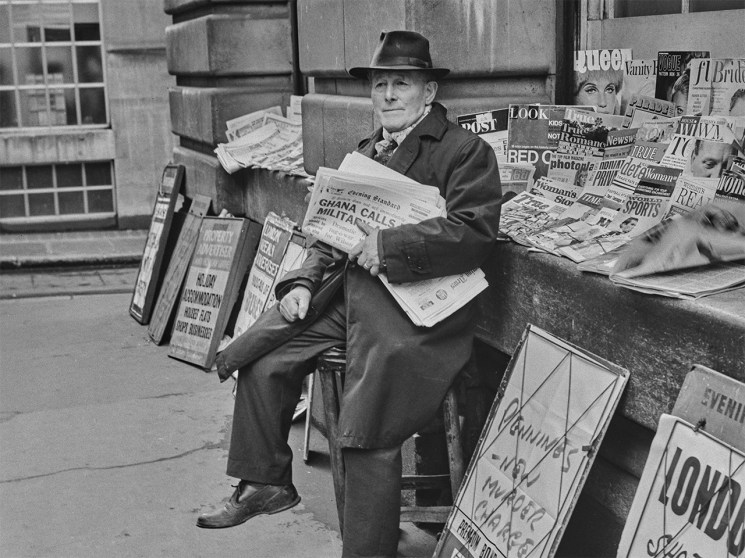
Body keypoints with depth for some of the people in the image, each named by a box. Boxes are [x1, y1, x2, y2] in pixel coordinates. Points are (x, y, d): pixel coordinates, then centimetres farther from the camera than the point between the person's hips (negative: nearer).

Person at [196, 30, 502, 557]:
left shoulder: (466, 151, -3)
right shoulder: (365, 153, 23)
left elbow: (475, 232, -17)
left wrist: (389, 245, -20)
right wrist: (304, 281, 5)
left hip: (413, 304, -8)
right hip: (345, 291, 8)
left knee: (368, 437, -16)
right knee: (263, 363, 2)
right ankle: (266, 484, 20)